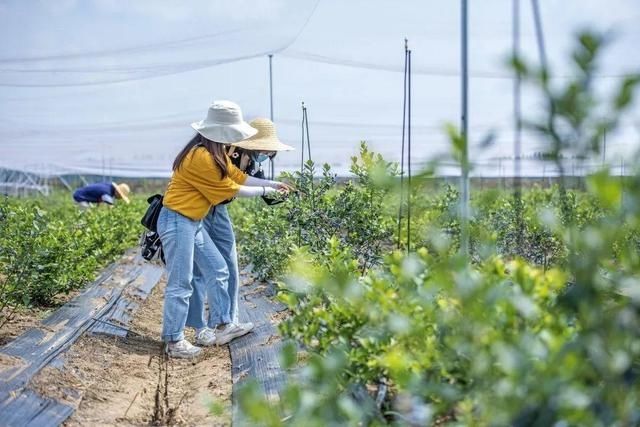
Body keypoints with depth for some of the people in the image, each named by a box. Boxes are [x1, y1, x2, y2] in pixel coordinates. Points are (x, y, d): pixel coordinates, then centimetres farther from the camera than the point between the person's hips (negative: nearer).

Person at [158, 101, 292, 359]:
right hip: (177, 221, -10)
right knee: (180, 284, -5)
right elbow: (230, 189, -14)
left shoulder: (216, 154, 9)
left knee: (218, 271, 12)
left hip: (193, 222, 11)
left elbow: (239, 177, 12)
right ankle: (174, 342, 4)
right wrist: (264, 191, -3)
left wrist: (271, 183, 8)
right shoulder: (200, 157, -22)